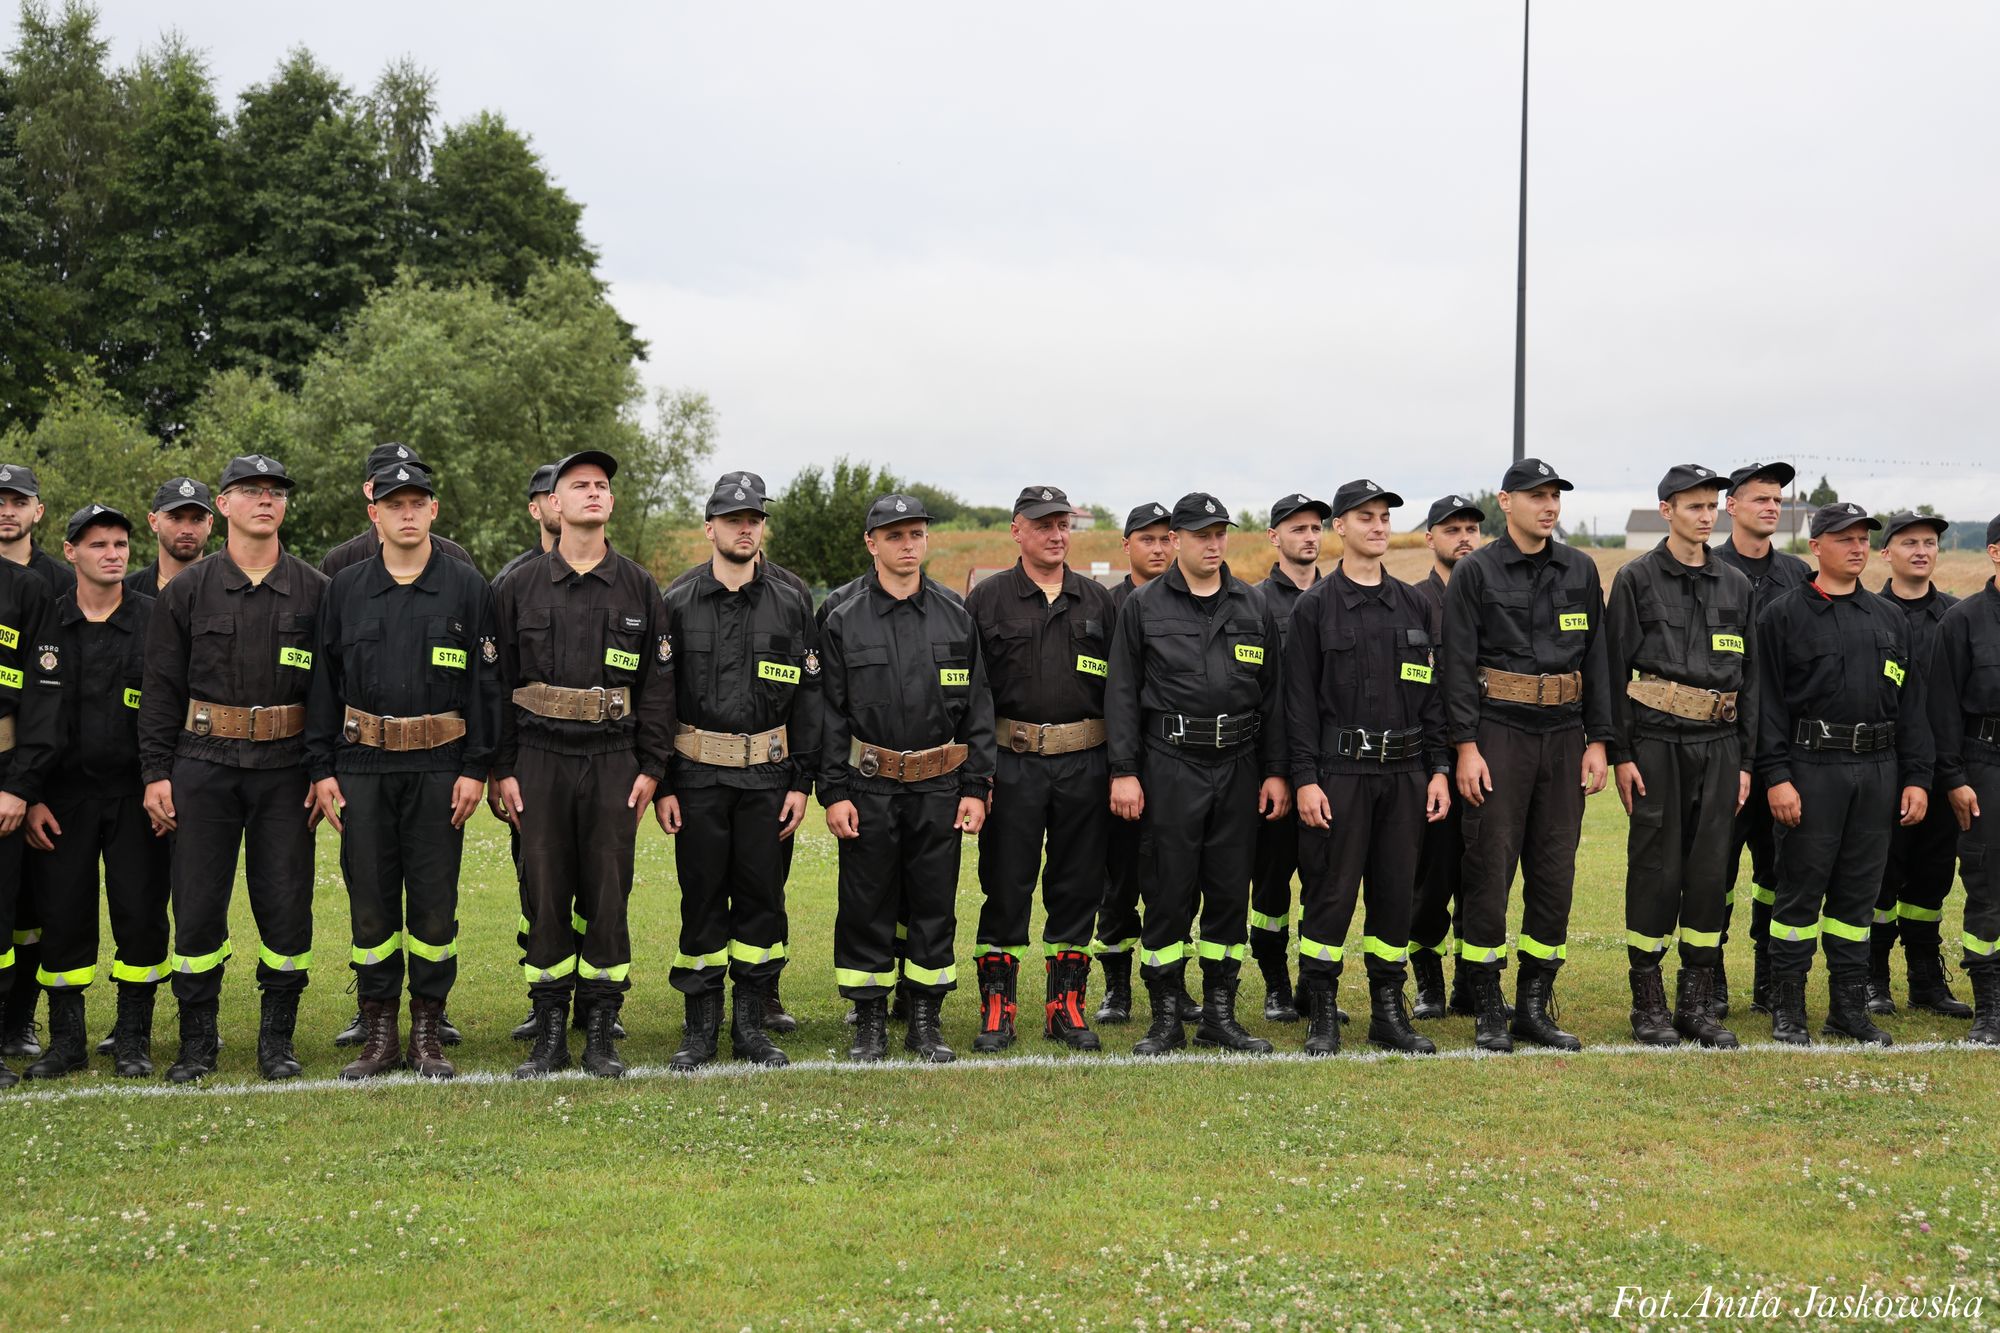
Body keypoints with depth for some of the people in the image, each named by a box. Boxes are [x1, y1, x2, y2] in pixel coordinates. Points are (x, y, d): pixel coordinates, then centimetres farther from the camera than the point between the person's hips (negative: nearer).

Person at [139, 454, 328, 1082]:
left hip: (287, 770, 0)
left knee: (286, 906, 1)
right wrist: (156, 772, -1)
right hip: (204, 766, 0)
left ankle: (277, 1038, 16)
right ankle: (197, 1040, 16)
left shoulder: (316, 591, 5)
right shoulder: (186, 590, 5)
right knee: (197, 905, 2)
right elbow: (161, 687, 5)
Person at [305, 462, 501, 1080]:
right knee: (370, 905, 4)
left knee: (434, 905, 2)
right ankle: (379, 1033, 15)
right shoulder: (345, 589, 8)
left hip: (439, 769, -1)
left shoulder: (467, 587, 2)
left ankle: (428, 1033, 14)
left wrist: (476, 769, -6)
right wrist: (321, 769, 3)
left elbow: (487, 683, 0)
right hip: (362, 768, 2)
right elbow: (324, 682, 9)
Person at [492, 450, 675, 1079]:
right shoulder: (520, 587, 5)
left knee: (608, 895, 3)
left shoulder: (639, 588, 5)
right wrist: (503, 769, 1)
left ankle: (600, 1033, 12)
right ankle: (549, 1034, 13)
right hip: (540, 761, 0)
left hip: (614, 762, 0)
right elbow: (500, 680, 6)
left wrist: (650, 768, -1)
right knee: (545, 896, 3)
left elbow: (658, 684, 5)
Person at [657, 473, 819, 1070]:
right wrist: (662, 783, -3)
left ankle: (752, 1025, 15)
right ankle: (701, 1026, 15)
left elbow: (809, 697, 3)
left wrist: (802, 782, -2)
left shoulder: (791, 604, 3)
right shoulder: (679, 603, 2)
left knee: (762, 897, 5)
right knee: (702, 898, 5)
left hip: (768, 776, 1)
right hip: (699, 776, 0)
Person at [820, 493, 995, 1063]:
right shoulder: (844, 622, 1)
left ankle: (926, 1022, 18)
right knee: (867, 907, 4)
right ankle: (870, 1023, 15)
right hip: (869, 789, -1)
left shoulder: (957, 618, 5)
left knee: (935, 905, 7)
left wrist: (976, 788, 0)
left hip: (940, 790, 1)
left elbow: (978, 709, 6)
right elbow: (831, 714, 0)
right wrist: (833, 792, -6)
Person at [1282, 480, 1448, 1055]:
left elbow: (1433, 693, 13)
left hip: (1405, 772, 4)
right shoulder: (1314, 606, -1)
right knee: (1330, 894, -2)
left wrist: (1438, 769, 6)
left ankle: (1389, 1012, 18)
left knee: (1396, 893, 8)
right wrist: (1304, 779, -11)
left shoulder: (1414, 605, 12)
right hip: (1339, 771, -4)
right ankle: (1321, 1016, 8)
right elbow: (1300, 699, -4)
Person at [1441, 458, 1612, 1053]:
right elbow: (1458, 664, -7)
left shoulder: (1580, 570, 9)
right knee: (1489, 873, -2)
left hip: (1564, 736, 4)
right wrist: (1466, 748, -13)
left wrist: (1597, 741, 5)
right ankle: (1490, 1012, 8)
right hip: (1498, 735, -4)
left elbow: (1596, 660, 11)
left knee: (1555, 874, 6)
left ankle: (1535, 1008, 16)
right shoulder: (1476, 572, -3)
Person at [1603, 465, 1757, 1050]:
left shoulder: (1736, 586, 13)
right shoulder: (1636, 579, 0)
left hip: (1718, 745, 4)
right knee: (1655, 869, -2)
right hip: (1656, 741, -4)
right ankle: (1649, 1005, 8)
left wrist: (1745, 760, 9)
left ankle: (1699, 1005, 14)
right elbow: (1615, 671, -3)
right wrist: (1620, 755, -9)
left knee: (1709, 870, 5)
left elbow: (1749, 678, 15)